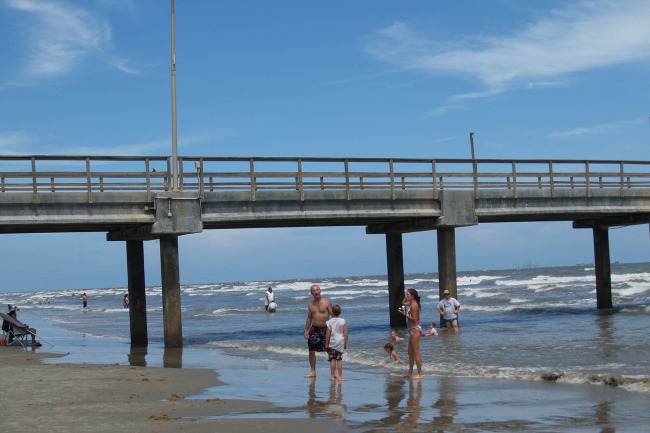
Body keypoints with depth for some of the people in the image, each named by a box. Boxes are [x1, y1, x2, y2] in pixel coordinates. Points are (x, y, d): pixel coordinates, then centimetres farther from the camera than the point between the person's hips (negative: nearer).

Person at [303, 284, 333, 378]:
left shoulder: (327, 302, -3)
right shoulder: (310, 305, 9)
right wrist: (306, 330, 9)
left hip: (325, 329, -4)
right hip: (314, 329, 4)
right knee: (311, 351, 4)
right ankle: (313, 372, 16)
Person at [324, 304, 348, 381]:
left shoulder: (329, 322, -6)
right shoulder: (343, 322, -4)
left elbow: (327, 334, -6)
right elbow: (346, 334, -4)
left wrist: (326, 343, 4)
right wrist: (346, 344, 5)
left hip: (332, 342, -1)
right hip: (340, 342, 1)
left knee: (332, 360, 5)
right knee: (340, 360, 5)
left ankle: (333, 376, 7)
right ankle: (340, 376, 5)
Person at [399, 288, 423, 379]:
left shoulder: (414, 305, -16)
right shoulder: (411, 303, 11)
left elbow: (414, 319, -21)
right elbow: (403, 303, 30)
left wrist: (405, 314, -18)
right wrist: (407, 296, 17)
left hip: (415, 330, -10)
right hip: (412, 330, 10)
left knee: (416, 353, -8)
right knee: (410, 353, 16)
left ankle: (420, 374, -6)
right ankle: (410, 373, 23)